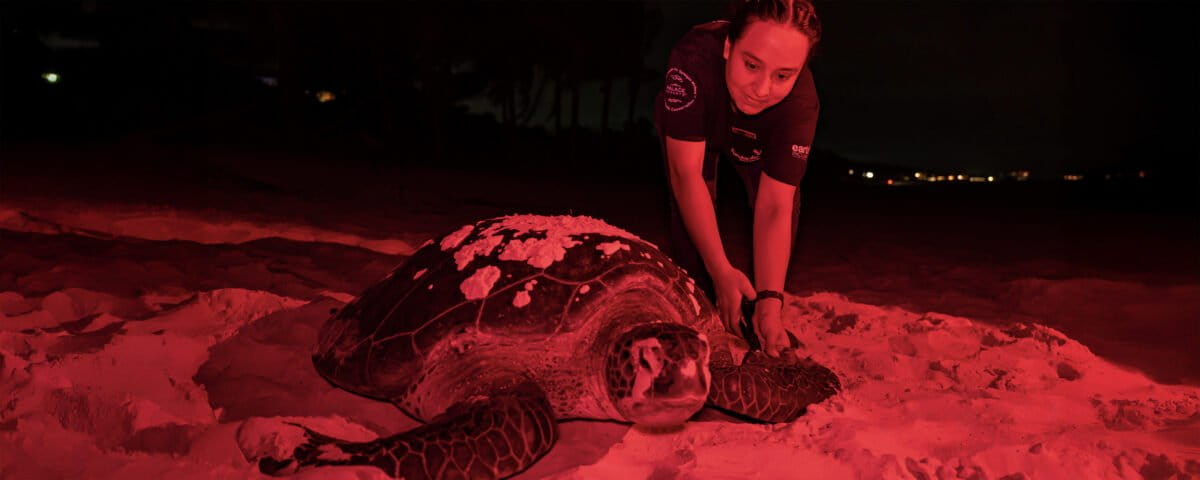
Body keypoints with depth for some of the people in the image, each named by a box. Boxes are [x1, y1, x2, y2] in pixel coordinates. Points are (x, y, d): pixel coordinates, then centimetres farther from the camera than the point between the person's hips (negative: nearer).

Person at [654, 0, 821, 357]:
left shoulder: (801, 100, -39)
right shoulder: (695, 57, -45)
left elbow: (774, 206, -38)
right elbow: (686, 174, -43)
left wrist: (770, 303, -45)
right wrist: (722, 272, -47)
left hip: (753, 142, 2)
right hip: (685, 126, -1)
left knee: (786, 201, -16)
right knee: (691, 207, -24)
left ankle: (760, 312, 3)